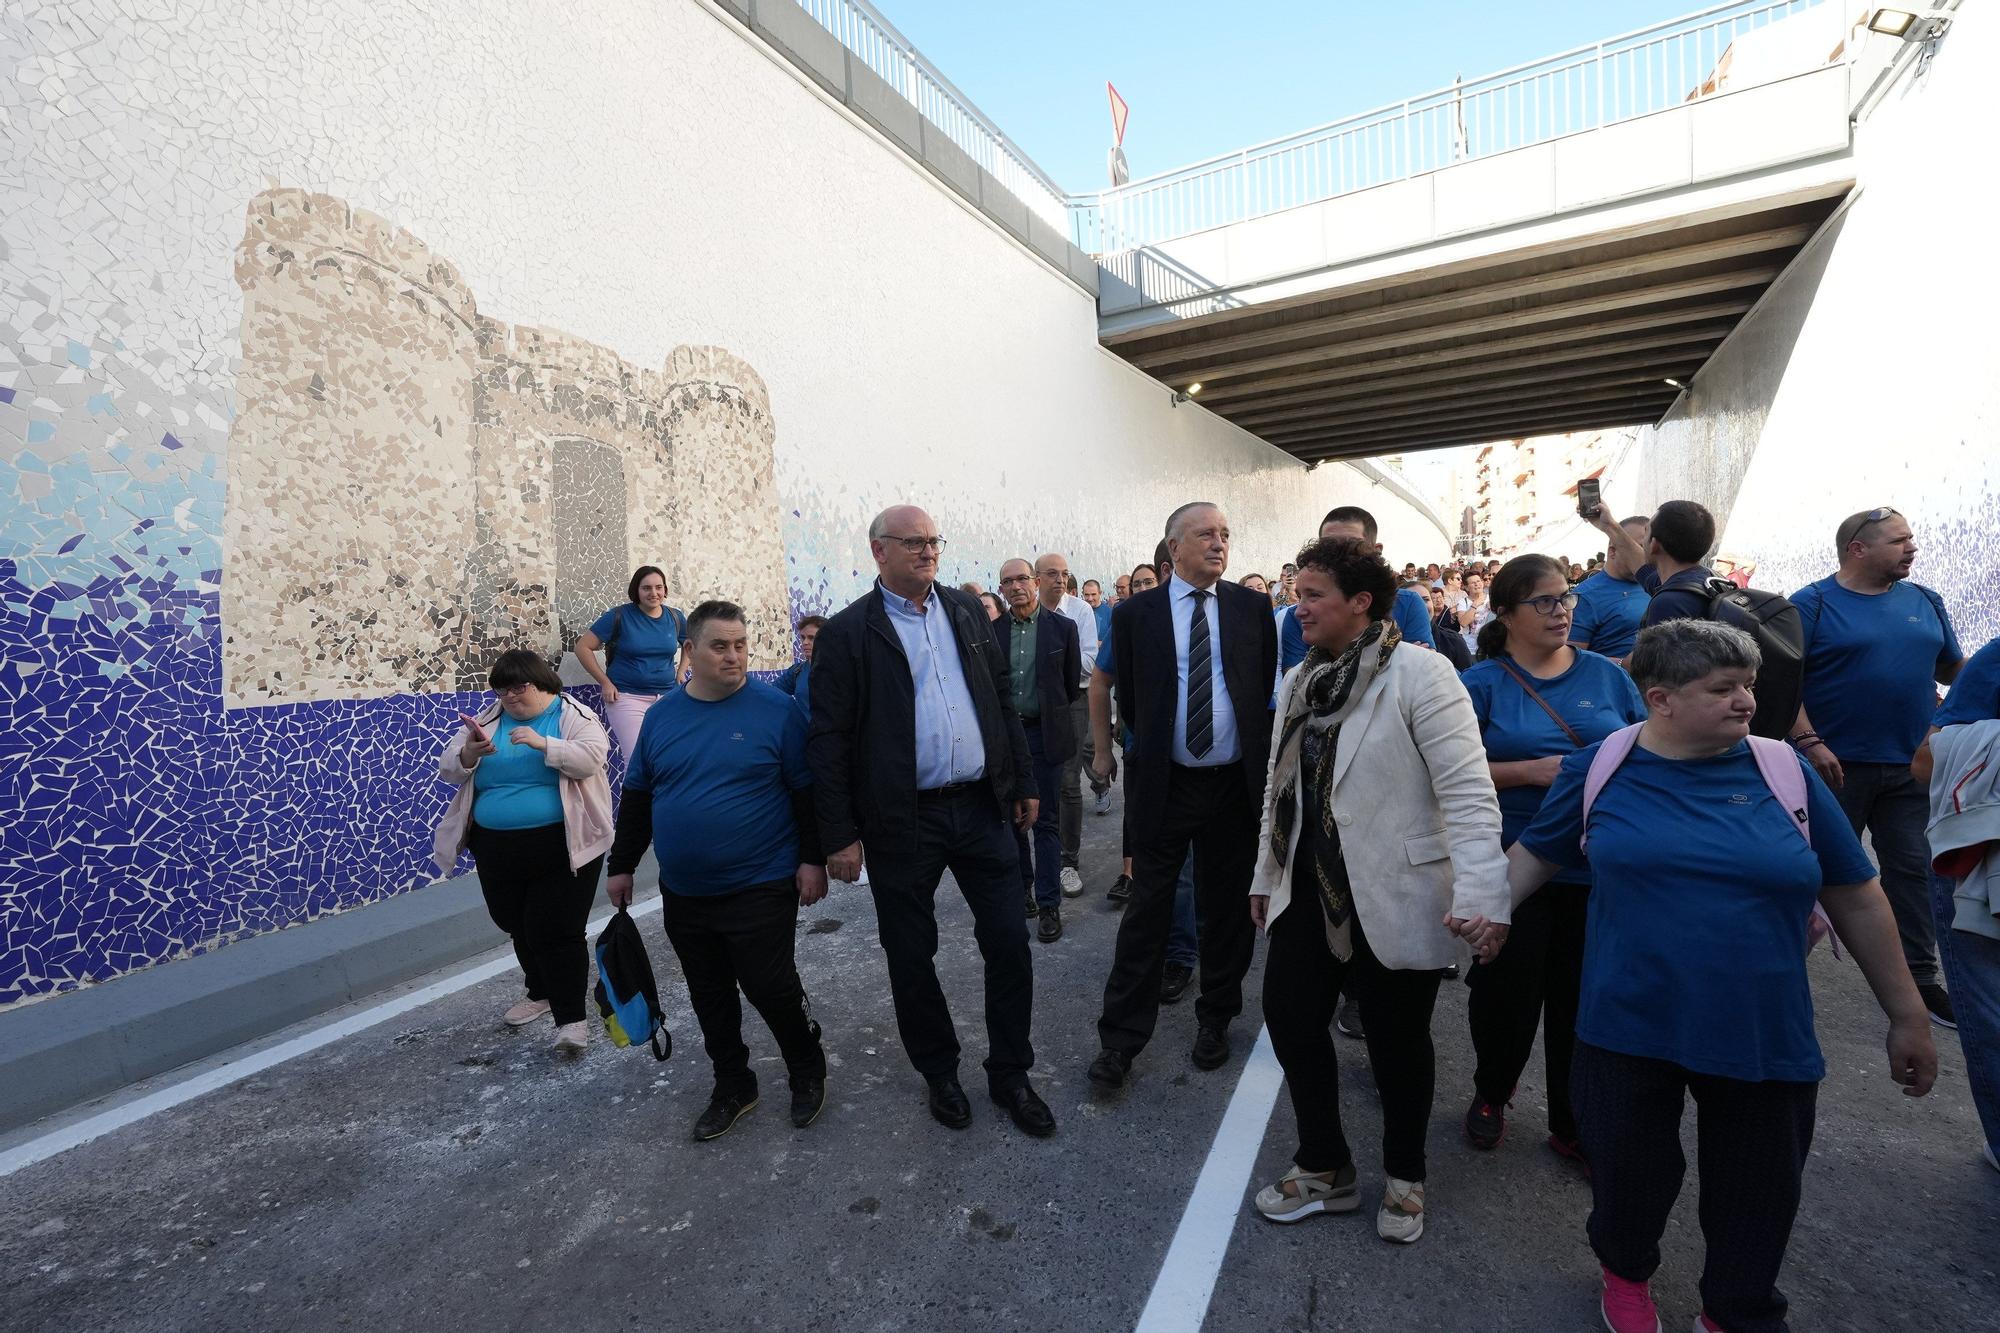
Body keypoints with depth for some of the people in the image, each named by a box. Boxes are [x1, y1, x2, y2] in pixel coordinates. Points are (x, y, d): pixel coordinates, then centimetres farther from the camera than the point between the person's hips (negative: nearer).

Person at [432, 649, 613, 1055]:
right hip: (497, 849, 6)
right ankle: (542, 993, 39)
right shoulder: (487, 718, 9)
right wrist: (470, 754, -17)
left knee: (556, 931, -8)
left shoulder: (573, 715, -4)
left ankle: (571, 1018, 0)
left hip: (562, 846, -5)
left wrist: (542, 743, -30)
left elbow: (591, 758, -19)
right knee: (518, 928, 19)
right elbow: (448, 768, 5)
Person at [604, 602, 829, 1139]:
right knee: (710, 996, 15)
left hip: (760, 888, -4)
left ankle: (808, 1071, 27)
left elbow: (806, 791, -7)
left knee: (770, 987, 0)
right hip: (683, 894, 5)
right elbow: (637, 797, 12)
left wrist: (812, 858, -11)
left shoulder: (776, 708, -9)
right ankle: (732, 1086, 35)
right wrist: (621, 866, 14)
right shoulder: (661, 715, 4)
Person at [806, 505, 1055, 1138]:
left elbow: (1003, 700, 12)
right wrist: (840, 836, -10)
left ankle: (1010, 1073, 31)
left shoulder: (967, 611, 7)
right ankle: (939, 1072, 37)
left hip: (981, 807, 4)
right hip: (902, 822, -3)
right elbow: (828, 740, -8)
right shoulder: (847, 632, -6)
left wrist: (1023, 782, 9)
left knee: (1009, 944, 9)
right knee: (912, 957, 13)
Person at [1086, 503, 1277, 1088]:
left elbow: (1273, 683, 10)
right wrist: (1104, 752, 10)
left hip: (1236, 783, 2)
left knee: (1227, 906, 14)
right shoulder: (1136, 613, -3)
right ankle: (1121, 1036, 20)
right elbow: (1101, 682, 9)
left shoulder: (1252, 609, 1)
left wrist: (1268, 754, 9)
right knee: (1148, 908, 5)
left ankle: (1215, 1018, 37)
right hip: (1162, 783, -1)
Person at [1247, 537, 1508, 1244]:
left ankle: (1403, 1178, 39)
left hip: (1393, 899, -6)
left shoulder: (1419, 672, -13)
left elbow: (1468, 792, -18)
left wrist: (1479, 896, -25)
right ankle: (1324, 1167, 35)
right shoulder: (1298, 680, 7)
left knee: (1397, 1041, 12)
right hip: (1308, 890, 6)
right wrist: (1267, 875, 17)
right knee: (1290, 1018, 11)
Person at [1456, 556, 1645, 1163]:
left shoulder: (1607, 674, 6)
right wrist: (1534, 772, -17)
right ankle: (1491, 1094, 35)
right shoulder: (1482, 682, -3)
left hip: (1597, 867, 3)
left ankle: (1574, 1125, 31)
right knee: (1507, 993, 7)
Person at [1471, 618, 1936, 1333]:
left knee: (1757, 1196, 17)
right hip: (1629, 1030, -1)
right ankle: (1626, 1273, 48)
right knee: (1630, 1177, 16)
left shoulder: (1785, 772, -3)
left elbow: (1857, 899, 5)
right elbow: (1537, 850, 6)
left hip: (1764, 1036, 1)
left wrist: (1908, 1015, 8)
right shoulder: (1598, 767, -6)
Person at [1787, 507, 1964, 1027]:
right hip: (1838, 764, -4)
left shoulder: (1925, 601, 10)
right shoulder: (1811, 604, -8)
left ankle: (1920, 975, 17)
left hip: (1912, 765, 5)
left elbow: (1953, 669, 17)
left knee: (1913, 868, 8)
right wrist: (1810, 742, -19)